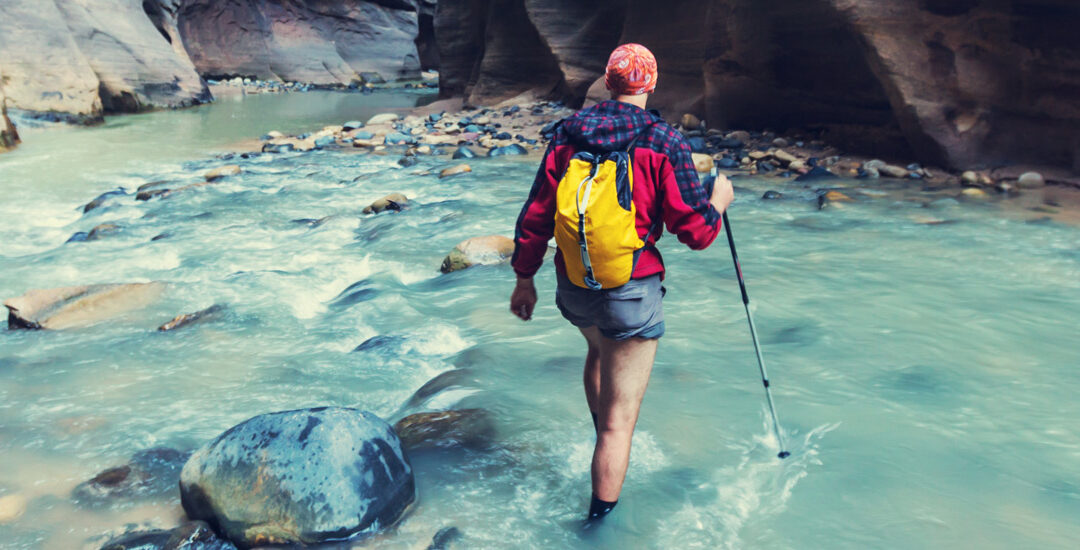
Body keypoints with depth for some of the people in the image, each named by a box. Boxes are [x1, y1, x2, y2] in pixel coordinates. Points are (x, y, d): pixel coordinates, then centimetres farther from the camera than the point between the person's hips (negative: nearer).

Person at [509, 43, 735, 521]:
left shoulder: (566, 135, 1)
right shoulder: (663, 142, -11)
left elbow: (535, 217, 4)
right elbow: (696, 231, -11)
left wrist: (524, 278, 15)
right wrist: (718, 201, 10)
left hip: (572, 289, 6)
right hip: (630, 294, -5)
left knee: (600, 349, 37)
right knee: (620, 420, 4)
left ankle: (602, 443, 49)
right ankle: (600, 519, 12)